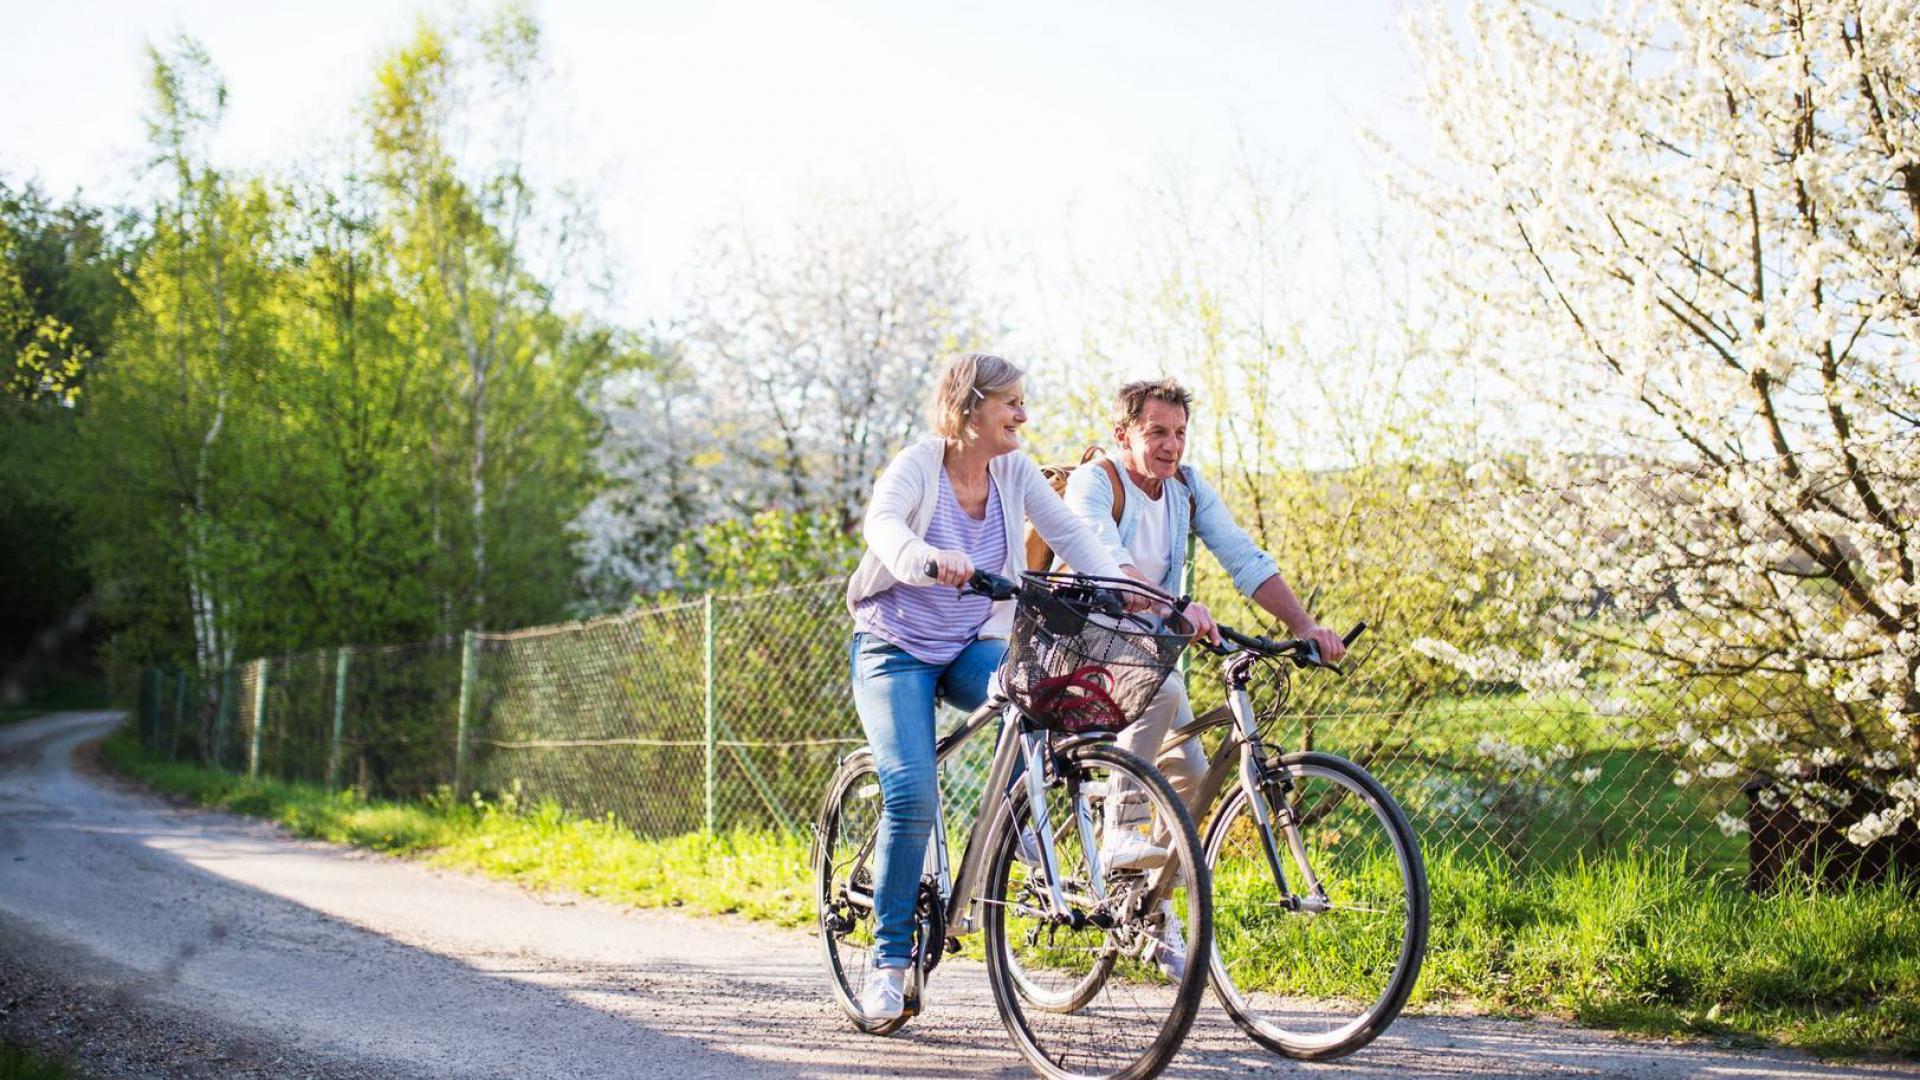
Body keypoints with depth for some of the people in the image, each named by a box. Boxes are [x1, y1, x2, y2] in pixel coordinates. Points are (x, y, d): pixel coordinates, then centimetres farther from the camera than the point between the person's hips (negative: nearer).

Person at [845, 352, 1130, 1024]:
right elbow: (882, 524, -35)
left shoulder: (1015, 472, 0)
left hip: (973, 649, 4)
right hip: (897, 648, -4)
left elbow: (1071, 535, -9)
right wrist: (931, 558, -57)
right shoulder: (917, 466, -15)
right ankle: (889, 962, -5)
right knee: (913, 795, -20)